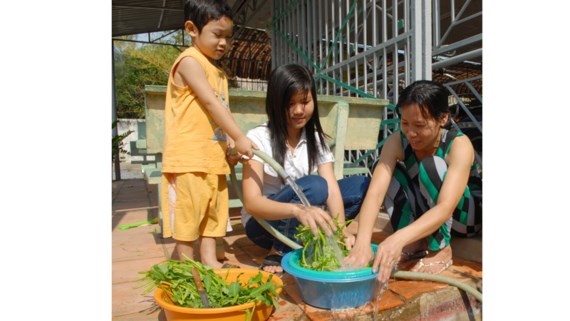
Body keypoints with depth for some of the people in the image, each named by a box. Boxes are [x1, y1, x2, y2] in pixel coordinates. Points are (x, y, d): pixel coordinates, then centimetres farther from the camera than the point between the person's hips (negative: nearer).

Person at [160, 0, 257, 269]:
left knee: (213, 210, 12)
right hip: (189, 156, -8)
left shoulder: (219, 72, 18)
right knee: (188, 211, 1)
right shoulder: (189, 62, -9)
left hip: (214, 156, 9)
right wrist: (239, 137, -22)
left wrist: (232, 145, 4)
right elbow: (211, 103, -19)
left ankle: (209, 261, 24)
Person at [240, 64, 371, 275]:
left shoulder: (316, 139, -3)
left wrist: (340, 229, -33)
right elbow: (251, 203, -27)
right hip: (263, 222, -4)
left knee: (361, 185, -12)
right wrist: (298, 210, -46)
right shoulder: (258, 138, -17)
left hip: (305, 216, 5)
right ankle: (278, 253, -15)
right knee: (314, 186, -32)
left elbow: (332, 190, -13)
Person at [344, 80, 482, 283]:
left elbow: (445, 208, -40)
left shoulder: (459, 145, -29)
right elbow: (375, 193, -32)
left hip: (465, 215, -3)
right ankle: (413, 245, -13)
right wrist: (362, 242, -48)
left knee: (431, 166, -31)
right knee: (386, 169, -19)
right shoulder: (397, 142, -20)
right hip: (424, 216, 4)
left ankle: (441, 251, -18)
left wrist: (398, 238, -56)